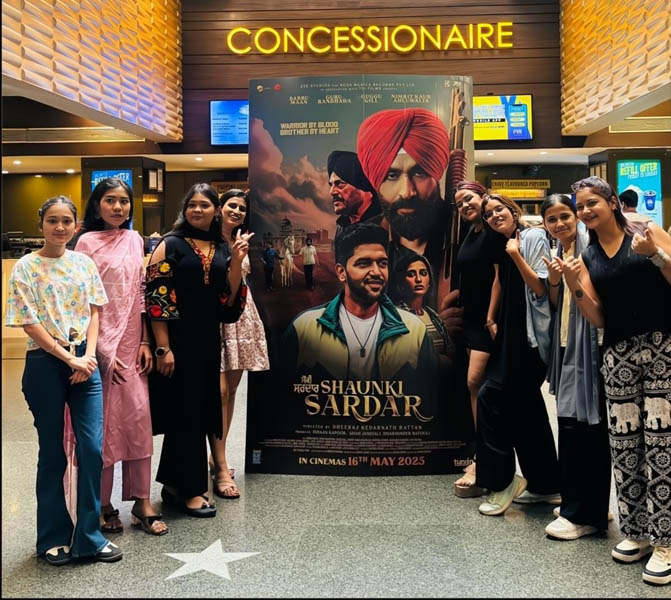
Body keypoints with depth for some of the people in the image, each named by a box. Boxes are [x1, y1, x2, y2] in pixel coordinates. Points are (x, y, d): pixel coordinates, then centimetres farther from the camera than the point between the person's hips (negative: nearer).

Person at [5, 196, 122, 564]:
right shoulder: (26, 267, -3)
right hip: (45, 365, -3)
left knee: (93, 448, -2)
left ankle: (88, 537, 12)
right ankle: (54, 537, 23)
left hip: (85, 363, 3)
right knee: (52, 452, 7)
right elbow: (29, 324, -8)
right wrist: (69, 358, -12)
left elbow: (94, 312, 6)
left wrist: (88, 357, -8)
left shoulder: (84, 264, 7)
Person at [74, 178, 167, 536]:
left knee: (138, 418, 4)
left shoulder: (135, 241, 11)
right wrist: (102, 351, -12)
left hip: (132, 344, 5)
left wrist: (145, 342, 4)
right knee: (103, 424, 1)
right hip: (101, 344, -4)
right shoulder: (88, 242, -4)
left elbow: (141, 294, 12)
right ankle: (103, 505, 14)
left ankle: (141, 501, 12)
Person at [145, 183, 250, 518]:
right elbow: (156, 298, -12)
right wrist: (163, 348, -17)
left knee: (201, 409, 12)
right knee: (185, 410, 0)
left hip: (208, 339, 6)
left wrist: (237, 260, -7)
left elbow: (230, 299, 5)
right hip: (177, 338, -6)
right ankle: (188, 489, 13)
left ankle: (174, 483, 26)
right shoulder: (170, 245, -6)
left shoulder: (222, 250, 10)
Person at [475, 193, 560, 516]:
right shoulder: (502, 248, 15)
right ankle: (545, 485, 21)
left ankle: (501, 480, -1)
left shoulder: (534, 238, -8)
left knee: (491, 396, -12)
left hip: (531, 334, -9)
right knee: (525, 405, 11)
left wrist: (516, 256, -17)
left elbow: (542, 288, -14)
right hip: (511, 333, 9)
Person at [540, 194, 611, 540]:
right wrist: (553, 281, -3)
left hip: (589, 344, -7)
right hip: (566, 345, 8)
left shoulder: (590, 246, -7)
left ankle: (584, 514, 4)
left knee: (586, 426, -5)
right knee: (569, 426, 11)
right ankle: (576, 506, 23)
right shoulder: (555, 253, 15)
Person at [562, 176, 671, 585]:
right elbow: (598, 319, 8)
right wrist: (575, 287, -7)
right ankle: (636, 532, 19)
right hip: (618, 355, 4)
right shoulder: (588, 258, 12)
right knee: (624, 444, 6)